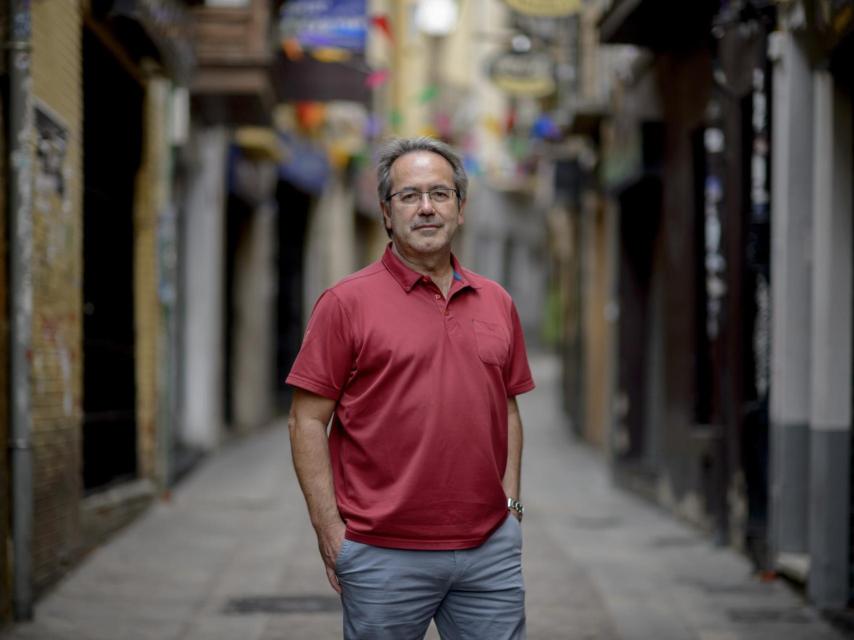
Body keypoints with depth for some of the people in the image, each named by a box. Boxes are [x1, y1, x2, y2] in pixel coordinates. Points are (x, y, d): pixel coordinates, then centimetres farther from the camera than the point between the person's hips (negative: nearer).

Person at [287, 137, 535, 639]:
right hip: (385, 555, -4)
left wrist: (511, 505, 9)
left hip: (491, 550, 4)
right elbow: (307, 422, -5)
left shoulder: (497, 302, 11)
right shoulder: (347, 303, -3)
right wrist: (331, 533, -9)